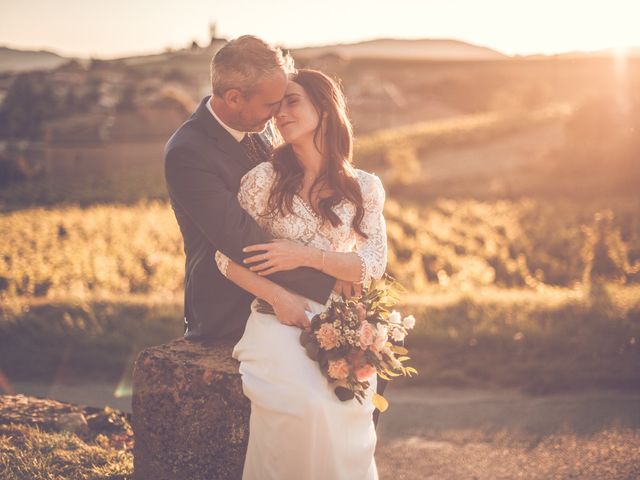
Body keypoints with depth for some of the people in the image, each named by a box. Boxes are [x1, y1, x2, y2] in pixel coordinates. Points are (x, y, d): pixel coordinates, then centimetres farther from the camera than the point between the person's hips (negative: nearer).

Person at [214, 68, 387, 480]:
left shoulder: (365, 188, 9)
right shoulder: (265, 178, 4)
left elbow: (373, 265, 1)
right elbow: (227, 258, 0)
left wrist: (306, 256, -12)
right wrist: (280, 297, -15)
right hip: (277, 321, -1)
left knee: (346, 406, -29)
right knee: (307, 404, -32)